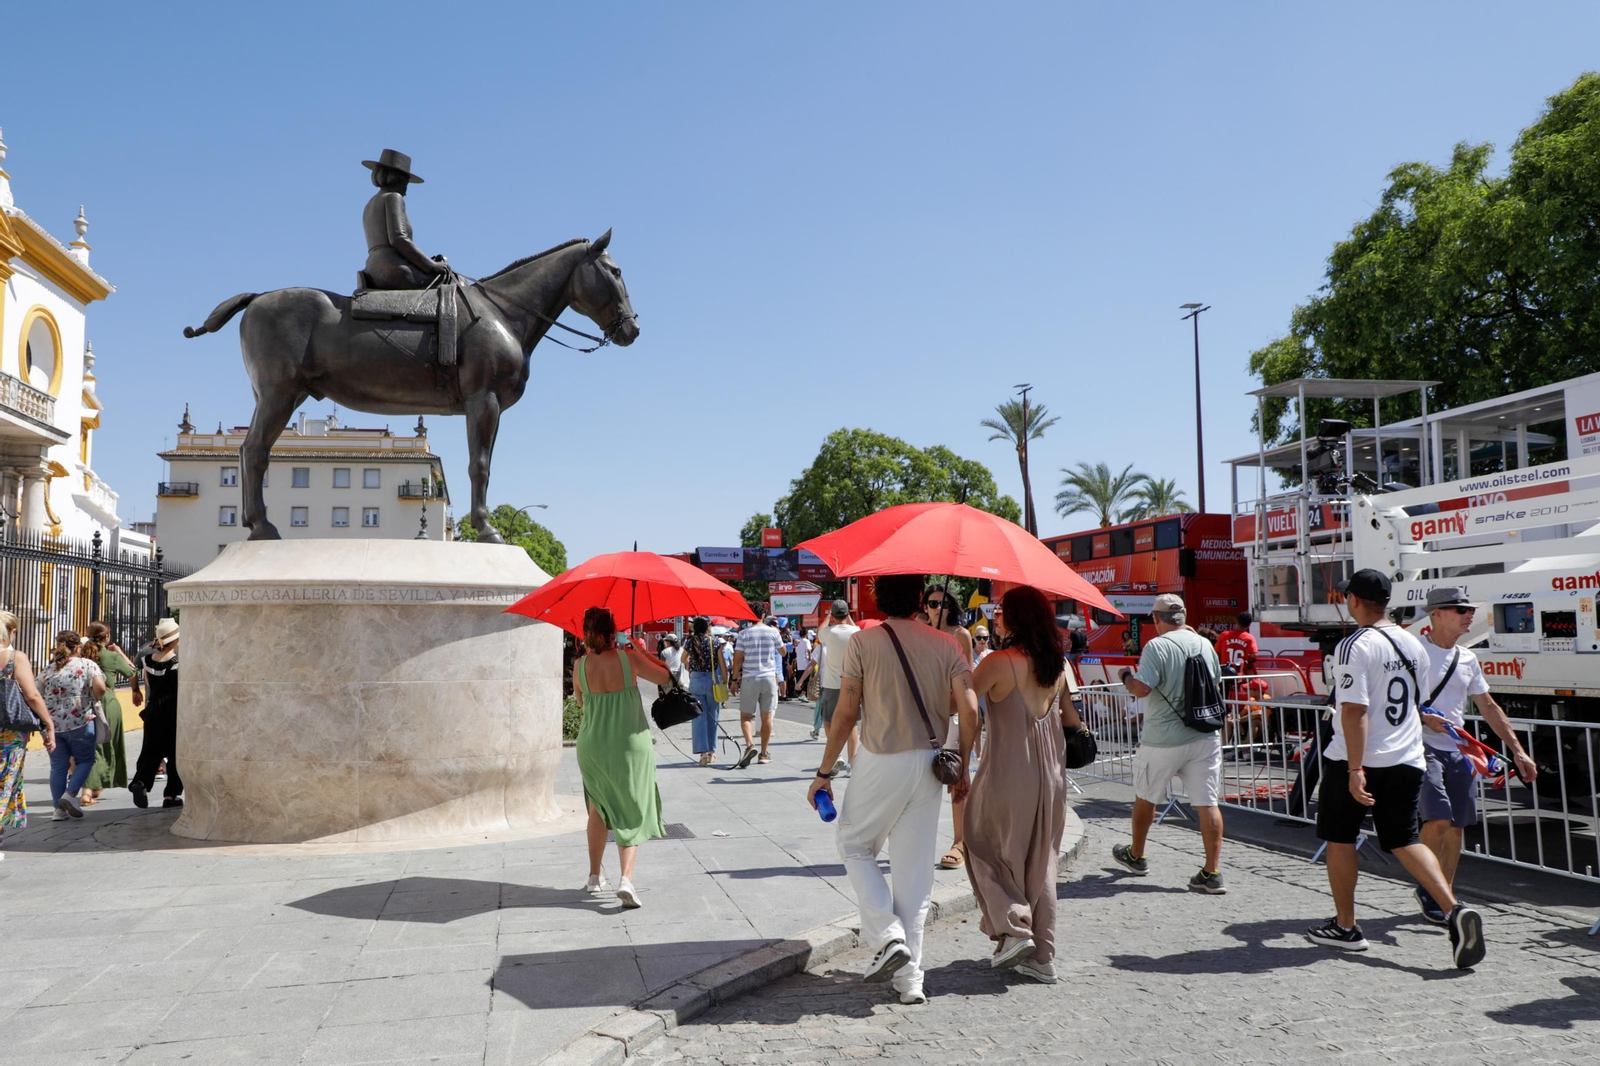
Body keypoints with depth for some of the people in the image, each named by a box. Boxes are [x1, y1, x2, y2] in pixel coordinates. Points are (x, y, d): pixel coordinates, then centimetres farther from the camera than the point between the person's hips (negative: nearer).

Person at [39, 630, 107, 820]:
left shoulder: (48, 670, 9)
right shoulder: (88, 665, -3)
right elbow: (100, 688, -17)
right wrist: (94, 701, 3)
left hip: (52, 724, 4)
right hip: (80, 723, -4)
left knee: (58, 766, 9)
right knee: (85, 760, 11)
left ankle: (59, 809, 12)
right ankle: (70, 795, -6)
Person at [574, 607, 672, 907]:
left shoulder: (581, 665, -4)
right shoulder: (629, 659, -12)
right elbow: (664, 677, 1)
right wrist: (645, 653, 13)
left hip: (592, 745, 3)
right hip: (630, 745, -3)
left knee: (598, 808, 23)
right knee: (631, 814, 5)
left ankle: (595, 876, 29)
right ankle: (626, 878, -14)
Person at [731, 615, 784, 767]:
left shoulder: (744, 633, -4)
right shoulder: (773, 631, -1)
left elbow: (738, 658, -6)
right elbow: (783, 653, 14)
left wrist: (735, 679, 1)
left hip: (749, 679, -1)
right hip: (769, 677, 1)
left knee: (745, 715, 4)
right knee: (766, 716, 9)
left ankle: (750, 744, -20)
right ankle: (764, 753, 14)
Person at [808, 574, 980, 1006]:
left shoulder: (863, 642, -6)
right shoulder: (944, 645, 3)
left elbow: (846, 714, -7)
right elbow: (969, 710, -5)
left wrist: (824, 772, 0)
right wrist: (961, 765, 7)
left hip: (880, 762, -3)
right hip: (929, 764, 4)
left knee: (856, 846, 18)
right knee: (915, 870, 11)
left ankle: (887, 936, 1)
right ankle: (909, 977, 14)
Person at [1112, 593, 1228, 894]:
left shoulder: (1157, 646, -14)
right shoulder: (1205, 644, 5)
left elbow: (1141, 689, -21)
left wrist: (1126, 676, -2)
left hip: (1163, 740, -4)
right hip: (1205, 737, 4)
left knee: (1145, 798, 15)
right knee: (1208, 804, 2)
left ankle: (1136, 856, 32)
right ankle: (1212, 873, -1)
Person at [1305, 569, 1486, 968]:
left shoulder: (1355, 646, -15)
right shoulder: (1413, 644, 8)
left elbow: (1355, 710, -21)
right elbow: (1420, 705, 19)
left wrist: (1355, 769, -22)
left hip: (1357, 760, -6)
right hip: (1407, 760, 6)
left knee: (1340, 838, 9)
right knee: (1404, 841, 11)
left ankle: (1345, 927, 17)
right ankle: (1455, 910, -8)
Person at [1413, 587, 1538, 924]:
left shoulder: (1467, 659, 13)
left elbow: (1488, 707, 20)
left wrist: (1518, 751, 17)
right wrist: (1424, 718, -23)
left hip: (1458, 751, 7)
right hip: (1423, 748, -7)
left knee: (1456, 827, 7)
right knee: (1438, 820, -16)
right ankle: (1427, 890, 4)